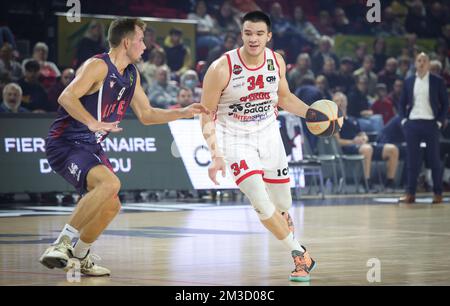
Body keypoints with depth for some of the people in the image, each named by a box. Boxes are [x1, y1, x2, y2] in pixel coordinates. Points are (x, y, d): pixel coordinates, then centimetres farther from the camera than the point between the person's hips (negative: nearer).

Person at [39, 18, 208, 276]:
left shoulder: (132, 74, 11)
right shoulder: (98, 66, -17)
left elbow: (146, 115, 20)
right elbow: (66, 97, -30)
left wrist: (184, 113, 12)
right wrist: (93, 123, -42)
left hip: (91, 148, 10)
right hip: (65, 145, -10)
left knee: (111, 206, 13)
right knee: (110, 183, -31)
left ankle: (80, 257, 31)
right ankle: (61, 244, -27)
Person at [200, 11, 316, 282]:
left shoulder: (277, 61, -6)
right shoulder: (222, 69, -21)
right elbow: (207, 115, -13)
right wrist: (215, 155, -22)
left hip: (268, 134, 4)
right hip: (235, 138, -4)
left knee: (282, 205, 10)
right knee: (261, 203, -18)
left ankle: (297, 254, 38)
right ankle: (301, 256, -4)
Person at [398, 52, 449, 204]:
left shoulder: (437, 81, 2)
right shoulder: (409, 81, 9)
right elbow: (402, 103, 14)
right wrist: (403, 119, 2)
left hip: (430, 123, -2)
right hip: (412, 123, 2)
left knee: (434, 159, 2)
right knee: (412, 159, 2)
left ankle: (438, 193, 9)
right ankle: (410, 193, 5)